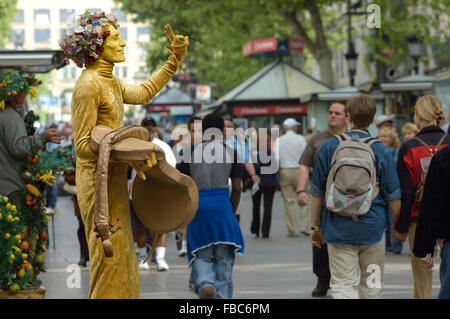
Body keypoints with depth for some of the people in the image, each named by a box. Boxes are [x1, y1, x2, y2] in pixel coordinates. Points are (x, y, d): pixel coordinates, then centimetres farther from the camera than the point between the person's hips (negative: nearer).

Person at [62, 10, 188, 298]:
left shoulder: (110, 82, 13)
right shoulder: (88, 86, -17)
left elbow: (142, 93, 32)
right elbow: (82, 145, -20)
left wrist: (174, 62, 29)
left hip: (113, 181, 10)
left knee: (121, 256, 14)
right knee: (109, 256, -7)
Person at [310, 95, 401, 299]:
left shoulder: (329, 147, -1)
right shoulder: (380, 151, -4)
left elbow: (316, 192, 3)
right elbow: (393, 198, -1)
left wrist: (315, 226, 14)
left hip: (337, 228, 0)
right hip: (372, 228, 0)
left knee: (343, 285, 1)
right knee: (371, 286, 14)